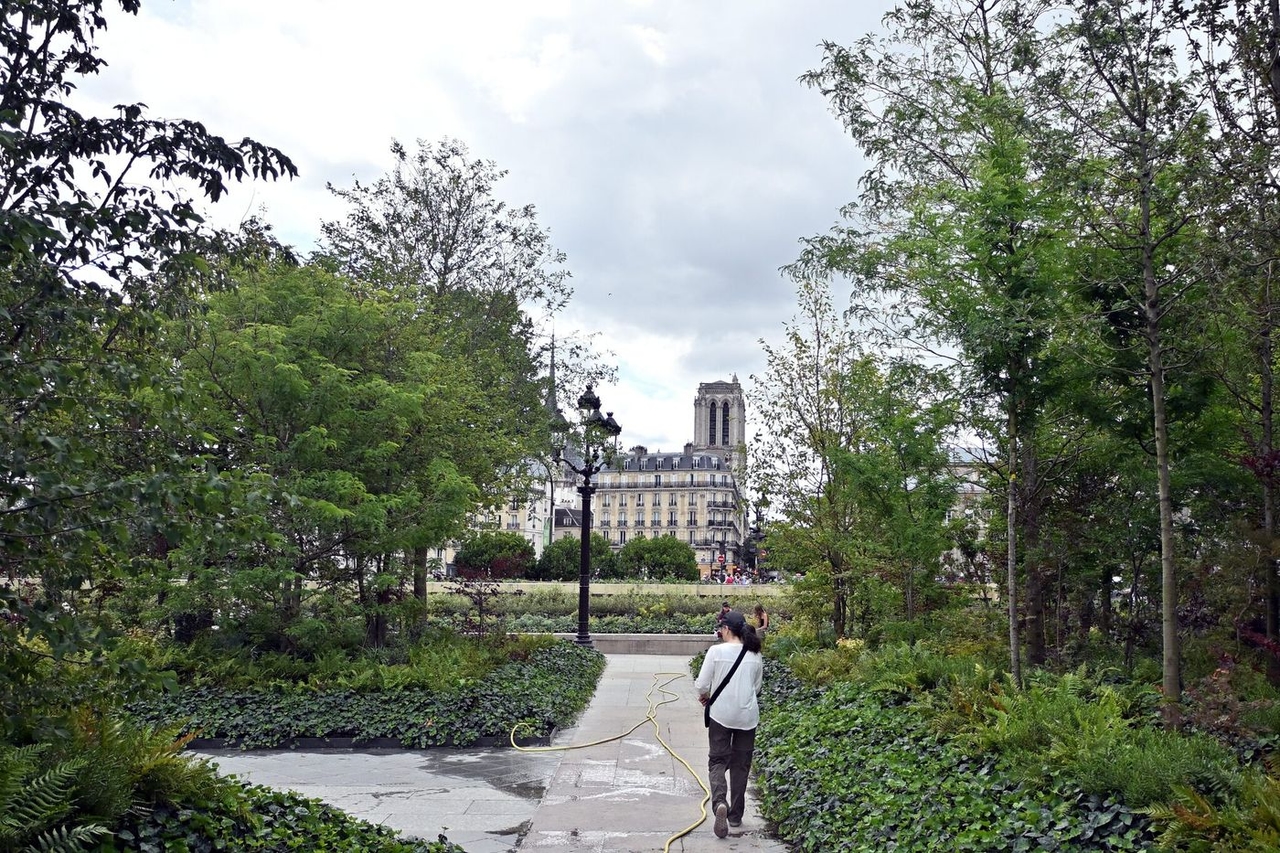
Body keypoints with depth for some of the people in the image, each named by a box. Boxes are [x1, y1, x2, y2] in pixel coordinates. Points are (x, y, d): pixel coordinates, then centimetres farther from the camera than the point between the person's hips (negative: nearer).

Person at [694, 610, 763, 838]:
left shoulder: (716, 651, -12)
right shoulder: (755, 655, 1)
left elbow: (701, 684, -9)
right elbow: (756, 687, 11)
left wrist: (705, 695, 11)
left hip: (721, 714, -3)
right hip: (747, 716, 3)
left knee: (717, 761, 7)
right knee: (741, 765, 15)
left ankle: (720, 803, -18)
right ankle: (736, 815, 22)